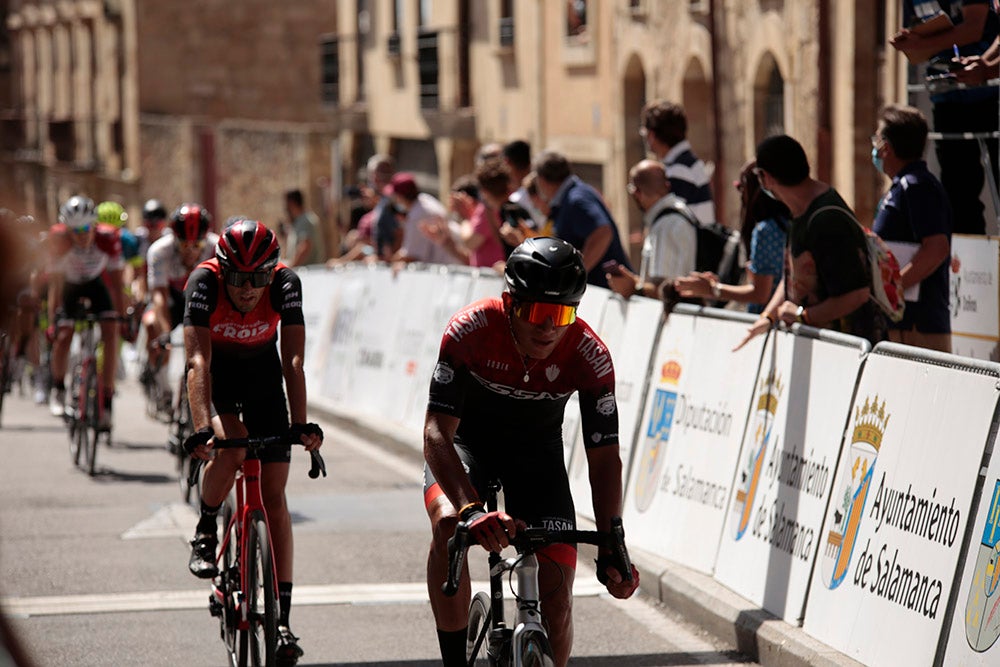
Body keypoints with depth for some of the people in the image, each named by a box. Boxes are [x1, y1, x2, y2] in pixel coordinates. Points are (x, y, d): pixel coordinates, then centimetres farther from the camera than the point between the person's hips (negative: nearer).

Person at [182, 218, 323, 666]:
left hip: (262, 371, 1)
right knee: (230, 448, -33)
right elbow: (198, 361, -39)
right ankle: (205, 531, -1)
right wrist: (201, 428, -51)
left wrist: (301, 424, -44)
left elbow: (293, 361, -32)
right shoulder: (204, 282, -32)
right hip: (216, 372, -1)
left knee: (274, 496, -5)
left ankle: (283, 619, -3)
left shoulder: (286, 284, -28)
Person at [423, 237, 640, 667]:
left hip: (536, 450, 2)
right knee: (449, 527, -34)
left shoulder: (590, 357, -26)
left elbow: (604, 457, -20)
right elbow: (437, 432, -35)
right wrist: (470, 510, -50)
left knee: (557, 599, -11)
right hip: (466, 442, -1)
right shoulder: (471, 330, -31)